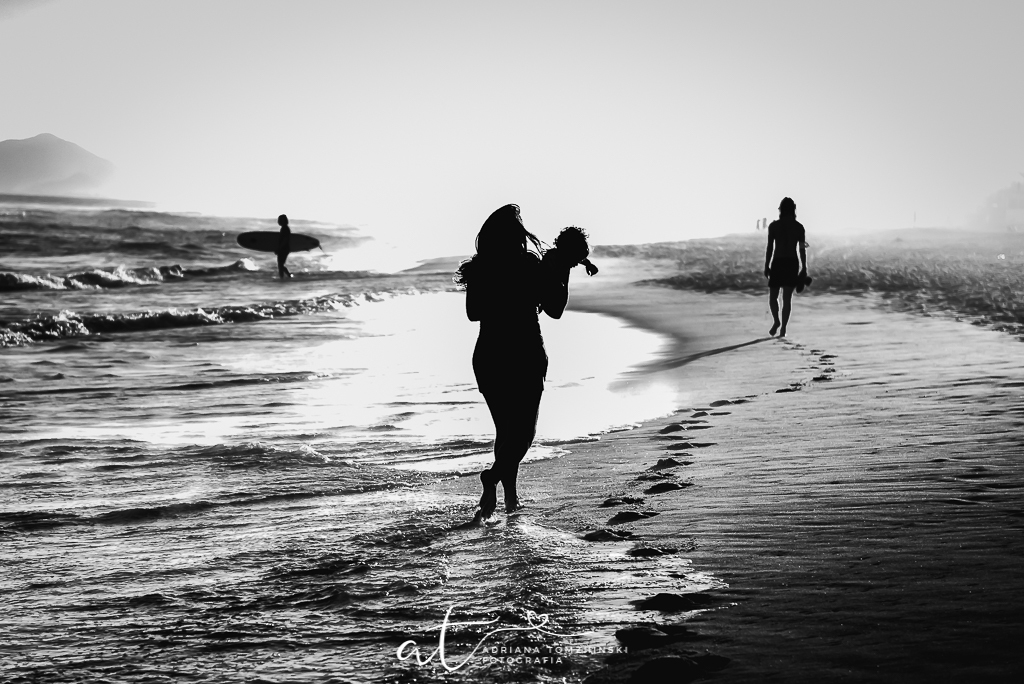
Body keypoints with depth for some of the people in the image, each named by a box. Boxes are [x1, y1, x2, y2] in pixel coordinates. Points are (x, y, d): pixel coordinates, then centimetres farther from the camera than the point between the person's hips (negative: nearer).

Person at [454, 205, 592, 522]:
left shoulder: (478, 269, -1)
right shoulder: (532, 266, -10)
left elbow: (473, 313, 8)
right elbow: (555, 309, -3)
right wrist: (562, 271, 1)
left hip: (487, 356, 4)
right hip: (525, 356, -4)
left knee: (505, 427, 14)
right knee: (524, 428, 4)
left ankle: (511, 496, 24)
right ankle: (494, 475, -14)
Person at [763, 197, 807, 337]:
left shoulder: (773, 226, -2)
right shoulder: (799, 227, 2)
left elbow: (770, 248, -4)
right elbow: (802, 250, 0)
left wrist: (766, 266, 1)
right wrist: (804, 269, 5)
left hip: (777, 263, -1)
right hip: (793, 263, 1)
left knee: (773, 296, 11)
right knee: (787, 298, 4)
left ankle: (776, 321, -10)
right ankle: (783, 328, -2)